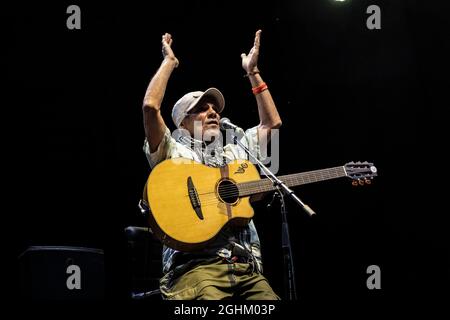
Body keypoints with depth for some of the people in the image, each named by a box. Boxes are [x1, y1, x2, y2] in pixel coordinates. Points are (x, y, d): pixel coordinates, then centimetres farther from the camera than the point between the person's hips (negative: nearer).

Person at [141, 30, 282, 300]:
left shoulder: (234, 153, 32)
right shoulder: (173, 152, 14)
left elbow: (272, 123, 33)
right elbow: (150, 106, -1)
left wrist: (253, 72, 35)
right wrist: (170, 61, 13)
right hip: (195, 265, -5)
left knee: (267, 297, -23)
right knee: (208, 295, -36)